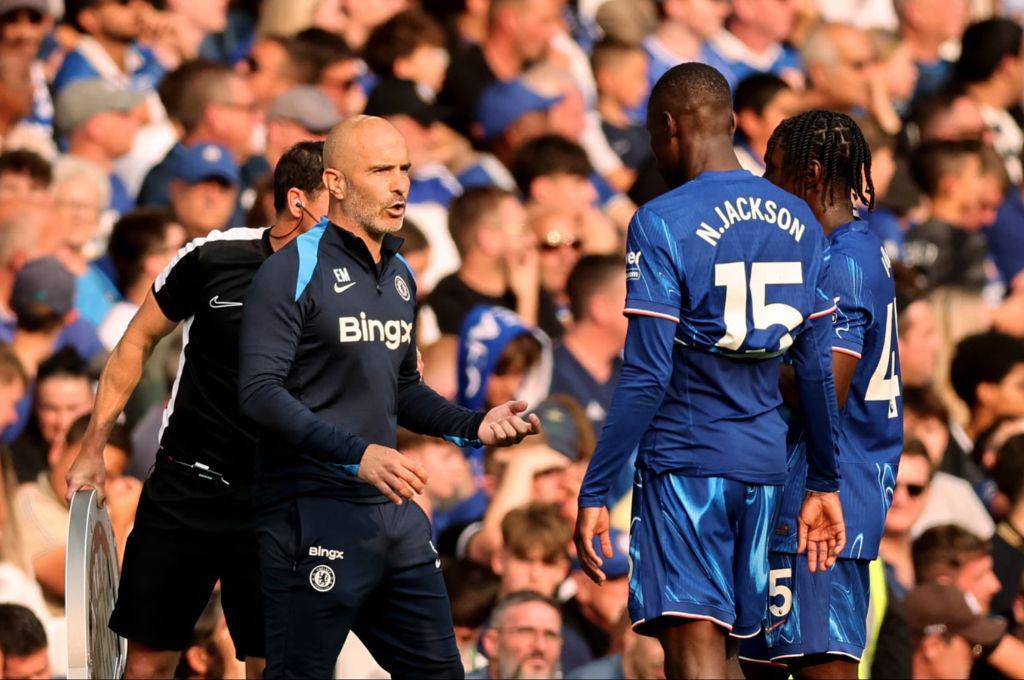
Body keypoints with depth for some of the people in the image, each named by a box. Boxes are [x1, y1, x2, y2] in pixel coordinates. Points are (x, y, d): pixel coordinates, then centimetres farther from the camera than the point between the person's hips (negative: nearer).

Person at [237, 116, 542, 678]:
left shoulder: (399, 276, 16)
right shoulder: (292, 272, -9)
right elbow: (260, 392, -17)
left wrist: (475, 425, 9)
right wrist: (357, 454, -25)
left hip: (392, 509, 8)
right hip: (313, 511, -8)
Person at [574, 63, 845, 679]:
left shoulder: (661, 225, -10)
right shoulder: (799, 223, 9)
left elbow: (646, 378, -15)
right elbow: (820, 371, 11)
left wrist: (595, 492, -11)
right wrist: (826, 484, 19)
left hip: (684, 461, -6)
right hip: (765, 460, 6)